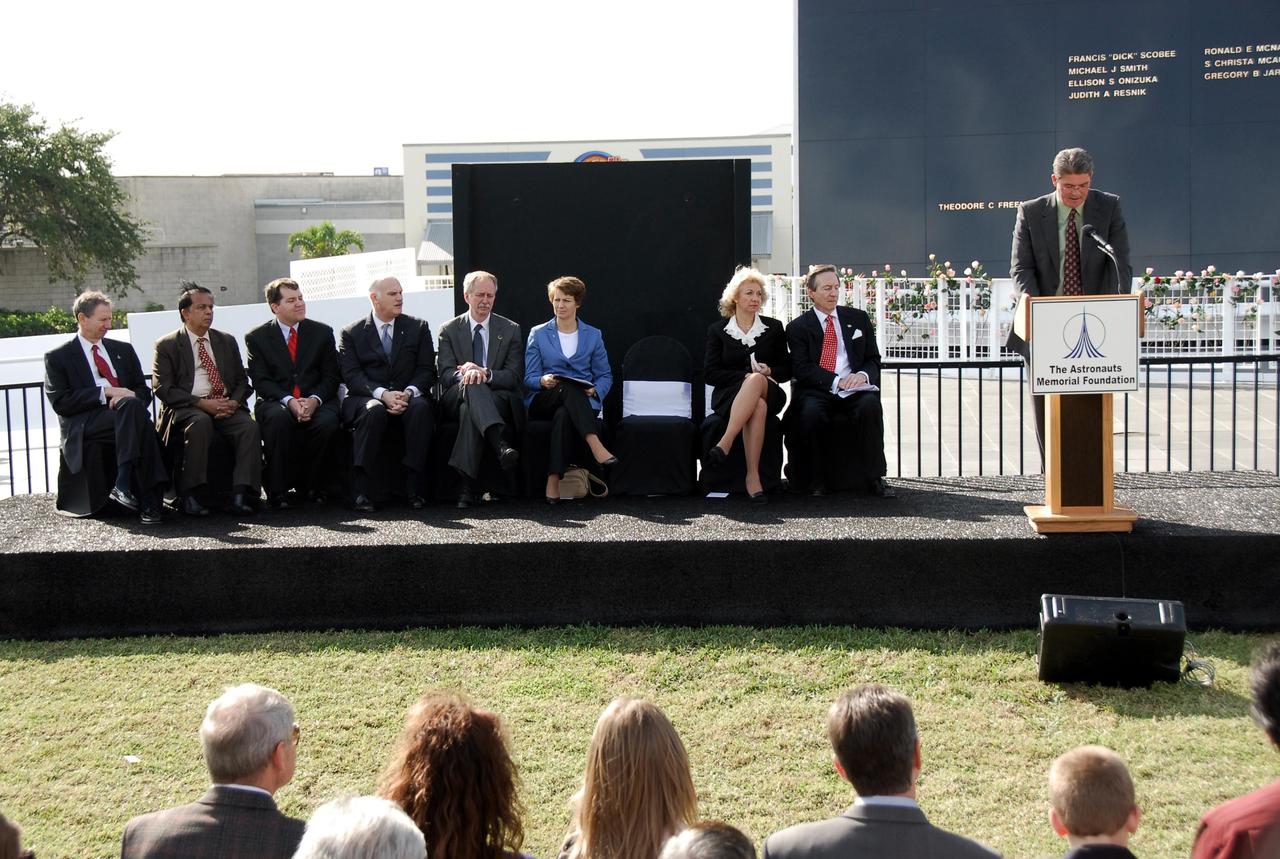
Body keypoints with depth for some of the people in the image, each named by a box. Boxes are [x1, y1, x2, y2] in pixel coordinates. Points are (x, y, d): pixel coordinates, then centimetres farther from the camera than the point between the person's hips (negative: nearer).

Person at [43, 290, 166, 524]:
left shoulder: (123, 350, 23)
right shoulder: (58, 358, 9)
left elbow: (143, 391, 19)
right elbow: (60, 402, -3)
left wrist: (129, 397, -6)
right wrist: (105, 393, -12)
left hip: (126, 416, 4)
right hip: (85, 426, -4)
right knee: (132, 406, -34)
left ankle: (123, 485, -42)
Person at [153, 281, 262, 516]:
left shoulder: (227, 342, 20)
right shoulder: (167, 345, 7)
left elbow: (242, 381, 17)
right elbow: (163, 389, -4)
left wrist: (234, 402, -8)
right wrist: (202, 403, -16)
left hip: (226, 408, 3)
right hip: (185, 409, -3)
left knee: (249, 427, -28)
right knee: (200, 422, -38)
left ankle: (240, 494, -35)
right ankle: (189, 495, -35)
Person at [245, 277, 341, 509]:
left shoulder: (322, 332, 12)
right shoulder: (257, 338, 7)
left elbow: (331, 376, 7)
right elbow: (261, 381, -1)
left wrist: (315, 399, -13)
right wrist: (289, 401, -18)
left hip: (316, 402, 1)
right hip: (276, 402, -1)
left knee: (327, 421, -32)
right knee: (278, 417, -36)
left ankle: (311, 486, -12)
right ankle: (277, 492, -28)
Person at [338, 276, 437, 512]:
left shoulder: (418, 327, 13)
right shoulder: (352, 333, 7)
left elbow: (427, 370, 5)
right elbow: (351, 375, -5)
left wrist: (408, 393, -16)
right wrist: (382, 394, -22)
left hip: (408, 397, 1)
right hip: (366, 398, -1)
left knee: (420, 407, -33)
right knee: (374, 410, -37)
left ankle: (413, 486, -33)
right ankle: (361, 489, -37)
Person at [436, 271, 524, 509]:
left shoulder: (510, 330, 12)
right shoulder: (450, 330, 12)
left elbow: (515, 377, 0)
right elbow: (446, 375, -1)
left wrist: (485, 373, -21)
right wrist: (465, 374, -27)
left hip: (499, 399, 0)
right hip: (455, 399, 0)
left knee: (470, 410, -37)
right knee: (470, 384, -38)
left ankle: (466, 484, -50)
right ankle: (501, 444, -62)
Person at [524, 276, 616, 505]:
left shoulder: (593, 335, 16)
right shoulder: (538, 334, 14)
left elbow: (605, 376, 16)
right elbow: (529, 378, 7)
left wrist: (595, 391, -8)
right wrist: (543, 381, -17)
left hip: (581, 403, 0)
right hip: (543, 402, 0)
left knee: (563, 415, -39)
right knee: (567, 387, -37)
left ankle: (554, 481, -47)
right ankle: (595, 445, -51)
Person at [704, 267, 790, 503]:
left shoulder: (774, 328, 15)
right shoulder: (717, 331, 10)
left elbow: (787, 369, 14)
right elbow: (710, 373, 1)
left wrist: (768, 372, -9)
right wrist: (746, 376, -10)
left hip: (769, 392, 1)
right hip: (728, 396, -1)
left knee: (756, 381, -38)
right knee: (758, 406, -38)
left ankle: (725, 443, -47)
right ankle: (752, 476, -46)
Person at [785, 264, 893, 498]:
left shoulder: (858, 319, 17)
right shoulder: (798, 327, 8)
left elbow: (874, 360, 15)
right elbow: (802, 369, -4)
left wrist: (862, 374, -10)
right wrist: (836, 381, -18)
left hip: (854, 389, 2)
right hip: (816, 391, -2)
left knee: (870, 404, -32)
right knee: (812, 411, -36)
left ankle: (875, 478, -25)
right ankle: (817, 480, -19)